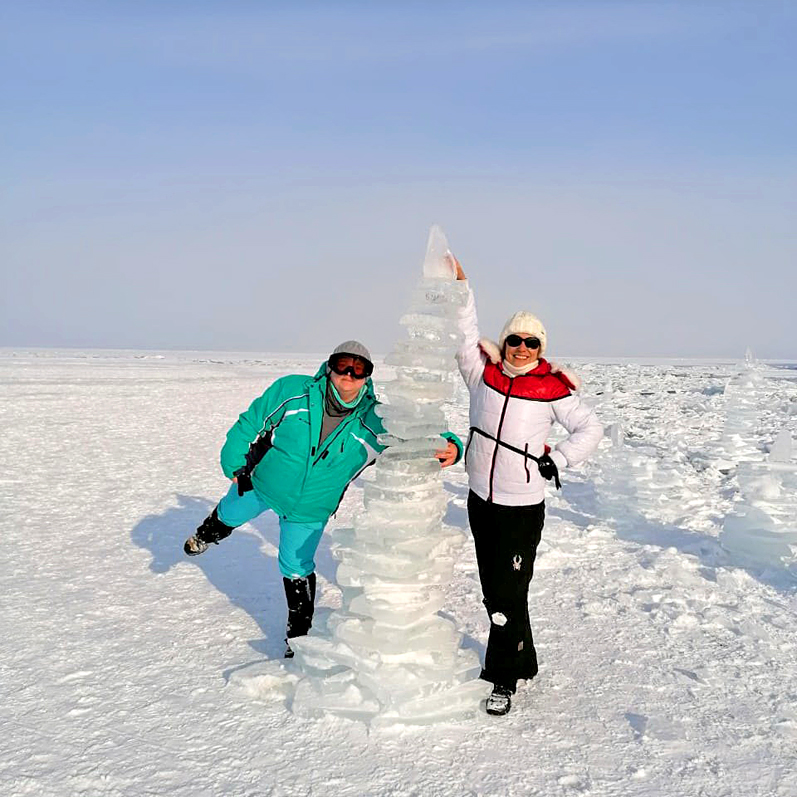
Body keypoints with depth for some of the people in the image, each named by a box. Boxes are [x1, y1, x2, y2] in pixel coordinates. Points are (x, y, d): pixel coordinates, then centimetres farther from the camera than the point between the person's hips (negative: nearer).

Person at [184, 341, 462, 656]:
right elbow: (252, 421, -10)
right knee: (229, 515, 30)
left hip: (310, 509, -1)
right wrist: (234, 463, -4)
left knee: (296, 569, 8)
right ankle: (206, 536, 67)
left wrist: (450, 447, -41)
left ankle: (299, 632, 33)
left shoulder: (375, 422, -22)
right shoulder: (292, 390, -24)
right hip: (261, 484, 2)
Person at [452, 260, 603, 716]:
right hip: (481, 500, 4)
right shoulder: (484, 374, 2)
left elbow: (592, 429, 1)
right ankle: (523, 662, 32)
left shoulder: (552, 389, -5)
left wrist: (559, 459, -7)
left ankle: (504, 678, 11)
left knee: (509, 594, -4)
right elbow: (466, 335, 1)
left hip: (523, 507, -4)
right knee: (494, 590, 14)